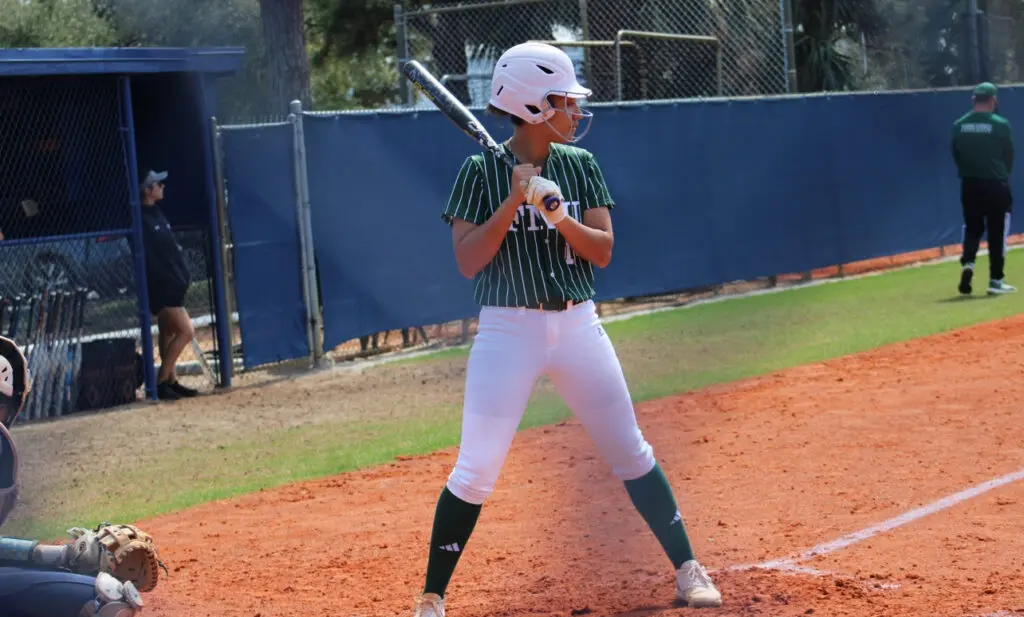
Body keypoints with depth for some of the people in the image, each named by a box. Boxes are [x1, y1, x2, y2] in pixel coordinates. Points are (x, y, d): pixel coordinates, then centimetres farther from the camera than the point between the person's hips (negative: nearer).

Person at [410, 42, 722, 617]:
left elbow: (602, 251, -1)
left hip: (579, 325, 3)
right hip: (508, 330, -3)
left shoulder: (581, 166, 5)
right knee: (476, 470, -5)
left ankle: (688, 569, 17)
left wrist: (558, 214, -18)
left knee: (632, 452, 7)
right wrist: (513, 201, -19)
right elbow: (468, 262, -11)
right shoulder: (482, 171, -5)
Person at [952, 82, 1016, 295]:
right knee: (997, 232, 5)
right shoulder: (1000, 125, -10)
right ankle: (995, 280, 7)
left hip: (969, 185, 3)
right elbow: (1009, 157, -1)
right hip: (996, 185, -3)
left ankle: (967, 262, -11)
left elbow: (956, 155, 6)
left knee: (972, 228, 15)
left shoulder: (959, 125, 0)